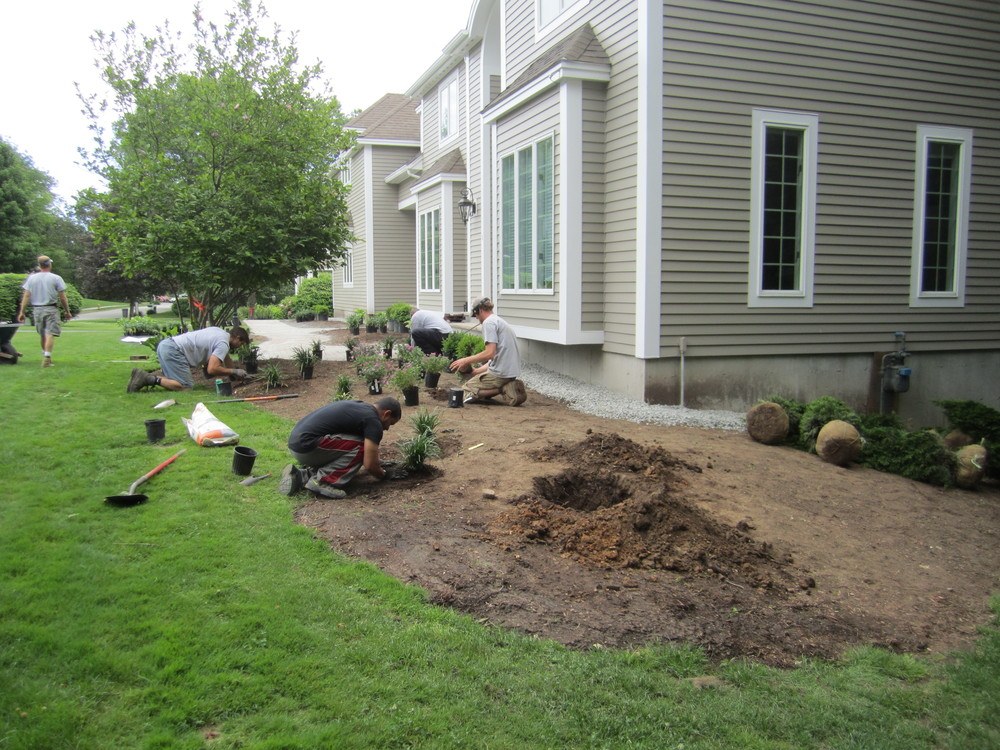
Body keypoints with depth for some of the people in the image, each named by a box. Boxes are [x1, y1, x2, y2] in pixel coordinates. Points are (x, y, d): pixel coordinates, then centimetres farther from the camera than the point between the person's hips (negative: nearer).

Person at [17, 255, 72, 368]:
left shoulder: (31, 278, 4)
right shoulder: (56, 278, -4)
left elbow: (26, 296, 1)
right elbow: (63, 298, -5)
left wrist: (21, 312, 5)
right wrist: (67, 311, 5)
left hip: (37, 309, 4)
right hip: (51, 309, -4)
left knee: (42, 334, 16)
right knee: (50, 333, -7)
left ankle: (45, 356, 28)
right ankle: (47, 358, -18)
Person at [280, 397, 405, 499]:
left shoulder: (359, 406, 20)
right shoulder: (373, 421, -8)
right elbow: (369, 465, -9)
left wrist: (379, 462, 40)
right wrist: (385, 474, 10)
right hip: (306, 446, -10)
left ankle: (302, 475, 9)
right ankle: (322, 481, -11)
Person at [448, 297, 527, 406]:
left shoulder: (489, 322, -9)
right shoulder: (500, 321, 22)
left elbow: (490, 353, -21)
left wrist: (466, 360, -10)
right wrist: (476, 371, 23)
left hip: (500, 372, -10)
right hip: (512, 371, 10)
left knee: (466, 390, -2)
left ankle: (503, 389, -12)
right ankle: (508, 387, 3)